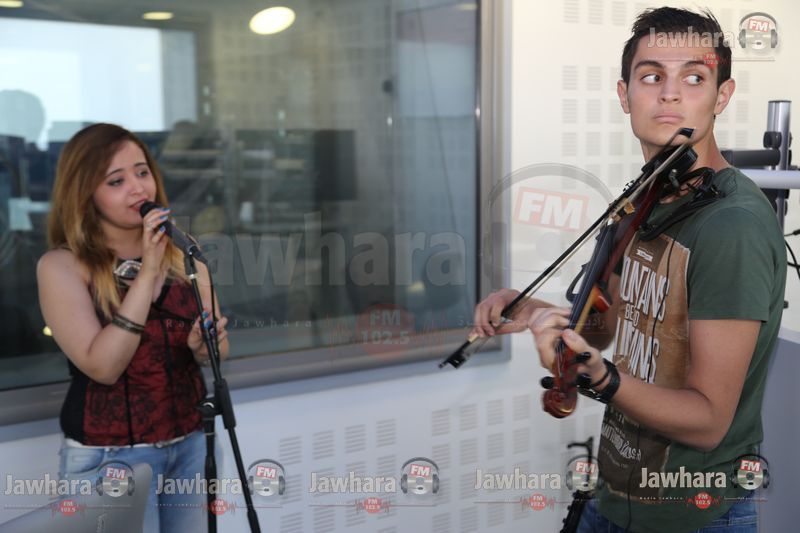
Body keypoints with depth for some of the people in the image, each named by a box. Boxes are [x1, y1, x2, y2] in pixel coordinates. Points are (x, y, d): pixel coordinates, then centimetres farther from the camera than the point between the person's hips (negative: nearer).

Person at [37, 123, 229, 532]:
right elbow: (102, 366, -21)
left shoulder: (181, 252, 1)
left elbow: (217, 352, 6)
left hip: (191, 443, 4)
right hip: (109, 456, -4)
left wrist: (205, 347, -16)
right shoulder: (62, 265, -11)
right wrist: (147, 273, -23)